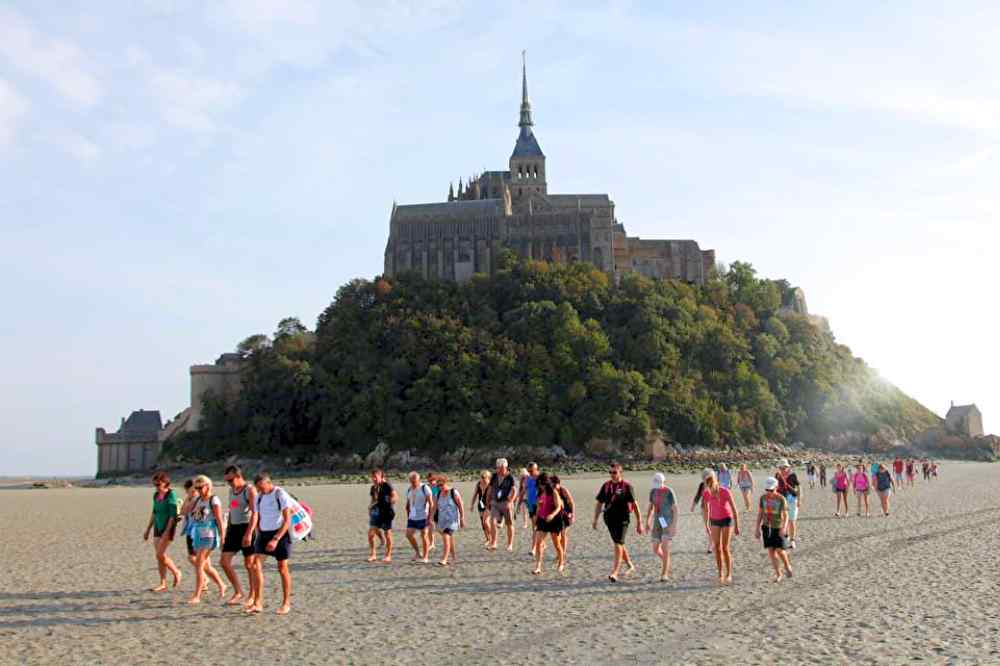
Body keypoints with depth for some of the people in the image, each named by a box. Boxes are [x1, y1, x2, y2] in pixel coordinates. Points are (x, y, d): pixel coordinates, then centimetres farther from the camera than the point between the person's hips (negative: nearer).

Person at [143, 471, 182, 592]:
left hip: (168, 527, -8)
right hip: (158, 527, 8)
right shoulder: (156, 495, 9)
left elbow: (173, 514, -17)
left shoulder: (171, 495, -13)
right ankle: (163, 584, 9)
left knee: (160, 554, -13)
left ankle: (176, 573, 8)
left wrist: (167, 531, -22)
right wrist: (147, 529, 17)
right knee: (159, 556, 5)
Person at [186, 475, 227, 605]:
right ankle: (221, 585, 35)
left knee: (199, 565, -13)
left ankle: (197, 596, -11)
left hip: (208, 535, -8)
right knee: (204, 566, 15)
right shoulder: (197, 499, 13)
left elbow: (219, 520, -12)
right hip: (197, 535, 8)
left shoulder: (213, 500, -9)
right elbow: (185, 511, 9)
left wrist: (222, 536, -14)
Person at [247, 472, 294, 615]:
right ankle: (258, 603, -8)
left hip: (280, 533, -5)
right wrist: (259, 536, 9)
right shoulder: (259, 497, 8)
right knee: (256, 565, -10)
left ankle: (286, 603, 14)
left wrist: (276, 539, -24)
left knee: (283, 568, 1)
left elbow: (287, 521, -16)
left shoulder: (281, 495, -12)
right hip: (263, 534, 6)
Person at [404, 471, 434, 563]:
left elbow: (431, 504, -10)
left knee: (424, 536, -1)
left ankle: (425, 557, 9)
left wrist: (429, 517, -15)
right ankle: (417, 552, 16)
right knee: (409, 534, -2)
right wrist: (408, 517, 14)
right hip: (412, 517, 6)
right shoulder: (409, 490, 10)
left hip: (423, 517, -6)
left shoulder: (425, 488, -8)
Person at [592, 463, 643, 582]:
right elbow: (599, 503, 14)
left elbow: (634, 505, -4)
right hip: (610, 519, 6)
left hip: (622, 519, -5)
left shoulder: (626, 486, -6)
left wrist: (639, 522, -4)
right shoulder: (606, 486, 8)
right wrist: (595, 519, 9)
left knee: (618, 544, -13)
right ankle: (630, 566, 36)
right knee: (619, 544, 17)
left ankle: (615, 572, -15)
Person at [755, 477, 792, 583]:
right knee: (771, 551, 0)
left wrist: (784, 528, -28)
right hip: (766, 527, 3)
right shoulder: (763, 498, 0)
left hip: (778, 528, -3)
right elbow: (760, 514, 6)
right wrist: (758, 529, 5)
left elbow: (785, 515, -13)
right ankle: (778, 574, 11)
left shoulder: (781, 499, -11)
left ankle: (787, 566, 23)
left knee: (779, 550, -7)